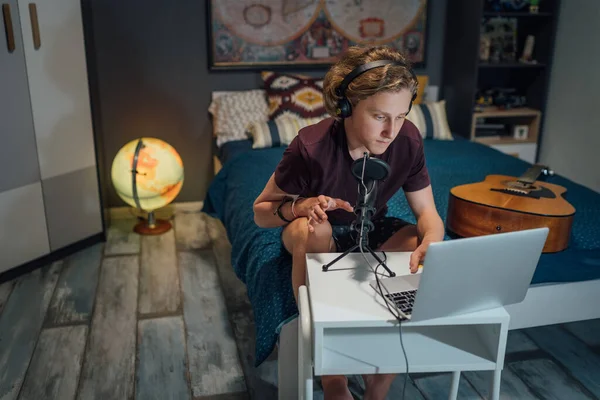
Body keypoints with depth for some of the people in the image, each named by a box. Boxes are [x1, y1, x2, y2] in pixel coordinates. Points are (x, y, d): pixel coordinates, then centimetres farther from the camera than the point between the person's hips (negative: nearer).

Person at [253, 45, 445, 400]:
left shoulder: (408, 140, -19)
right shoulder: (312, 147, -28)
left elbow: (427, 212, -9)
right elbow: (261, 211, -15)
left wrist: (431, 240, -33)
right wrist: (302, 206, -36)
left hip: (374, 232, 3)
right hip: (324, 237, -3)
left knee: (423, 251, -26)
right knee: (307, 229, -37)